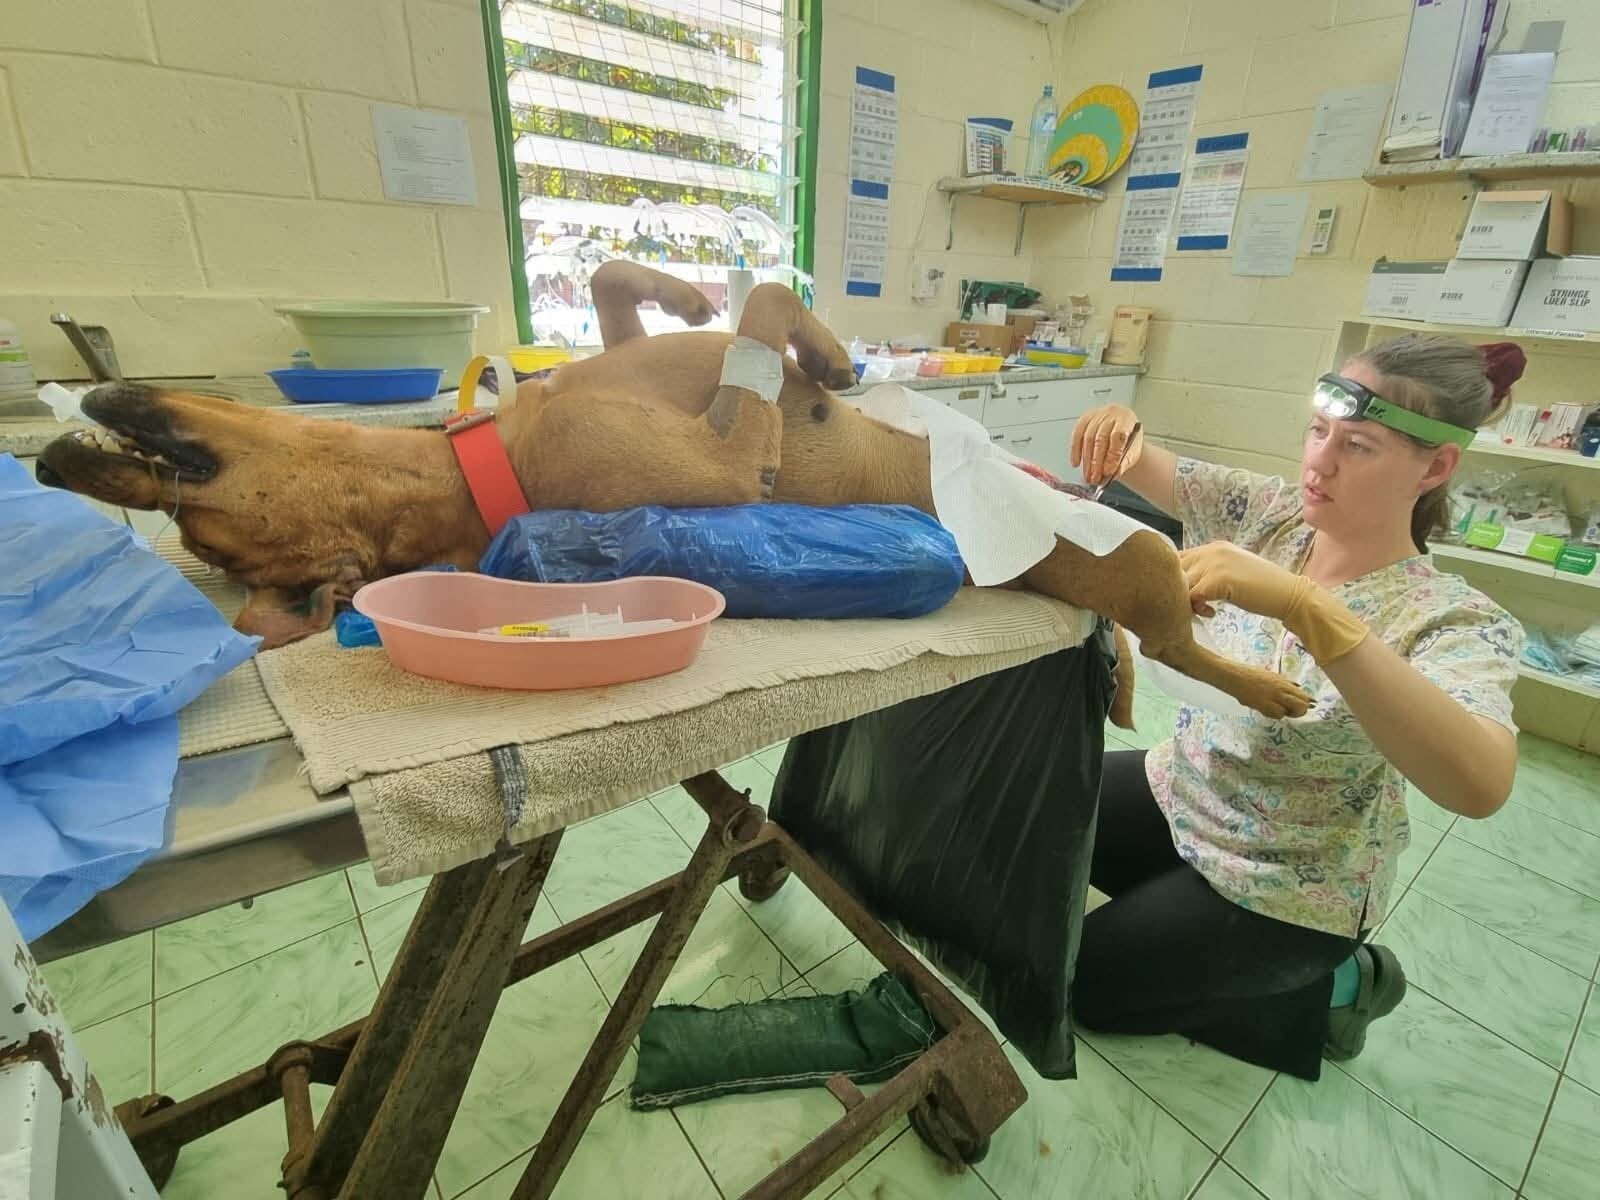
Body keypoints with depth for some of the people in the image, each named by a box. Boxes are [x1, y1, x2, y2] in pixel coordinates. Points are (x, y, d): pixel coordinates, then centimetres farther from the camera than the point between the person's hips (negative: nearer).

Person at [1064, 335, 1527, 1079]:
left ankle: (1326, 996, 16)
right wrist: (1120, 431, -33)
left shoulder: (1454, 620, -25)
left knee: (1078, 981, 0)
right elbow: (1146, 472, -8)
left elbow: (1482, 783, -44)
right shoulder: (1273, 516, -10)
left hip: (1285, 887, -5)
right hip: (1181, 794, 6)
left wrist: (1305, 606, -52)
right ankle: (1173, 901, 25)